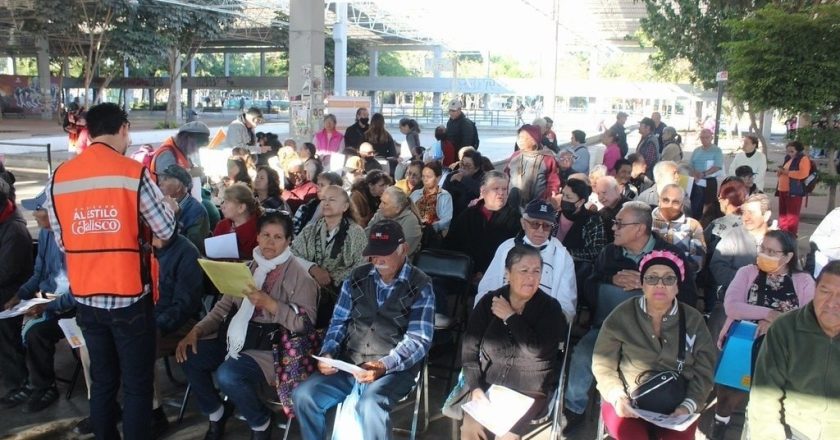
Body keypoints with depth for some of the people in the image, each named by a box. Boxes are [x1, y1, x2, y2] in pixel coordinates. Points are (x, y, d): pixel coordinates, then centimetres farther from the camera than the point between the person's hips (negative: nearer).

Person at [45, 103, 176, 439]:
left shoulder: (58, 178, 0)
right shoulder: (133, 173, -12)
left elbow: (61, 242, 7)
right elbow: (166, 230, -6)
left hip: (86, 298, 5)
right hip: (129, 297, -4)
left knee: (102, 380, 18)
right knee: (137, 383, 7)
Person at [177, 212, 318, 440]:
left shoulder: (299, 275, -8)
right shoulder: (248, 268, 13)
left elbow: (306, 322, -16)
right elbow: (223, 306, 11)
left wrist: (269, 304, -27)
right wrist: (196, 330, -4)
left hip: (271, 345, -7)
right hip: (236, 337, 7)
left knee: (227, 375, -29)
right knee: (189, 357, -6)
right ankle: (216, 417, 15)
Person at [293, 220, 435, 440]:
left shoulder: (420, 287, -4)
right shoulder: (357, 277, 9)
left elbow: (418, 340, -12)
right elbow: (339, 321, 12)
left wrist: (384, 365, -27)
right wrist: (327, 353, -8)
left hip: (395, 369, -5)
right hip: (349, 364, 5)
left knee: (370, 406, -35)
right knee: (303, 395, -15)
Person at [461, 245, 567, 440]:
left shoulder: (550, 307, -7)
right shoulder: (489, 301, -2)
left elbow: (536, 350, -21)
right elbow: (469, 349, -2)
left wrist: (510, 317, -14)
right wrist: (475, 387, -13)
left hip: (530, 391, -2)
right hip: (488, 384, 2)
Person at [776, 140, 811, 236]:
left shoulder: (803, 159, -7)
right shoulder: (788, 159, 18)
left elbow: (803, 174, -22)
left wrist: (786, 172, -18)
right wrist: (780, 171, 8)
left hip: (794, 191, -8)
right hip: (783, 190, 8)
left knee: (792, 214, -5)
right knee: (783, 213, 13)